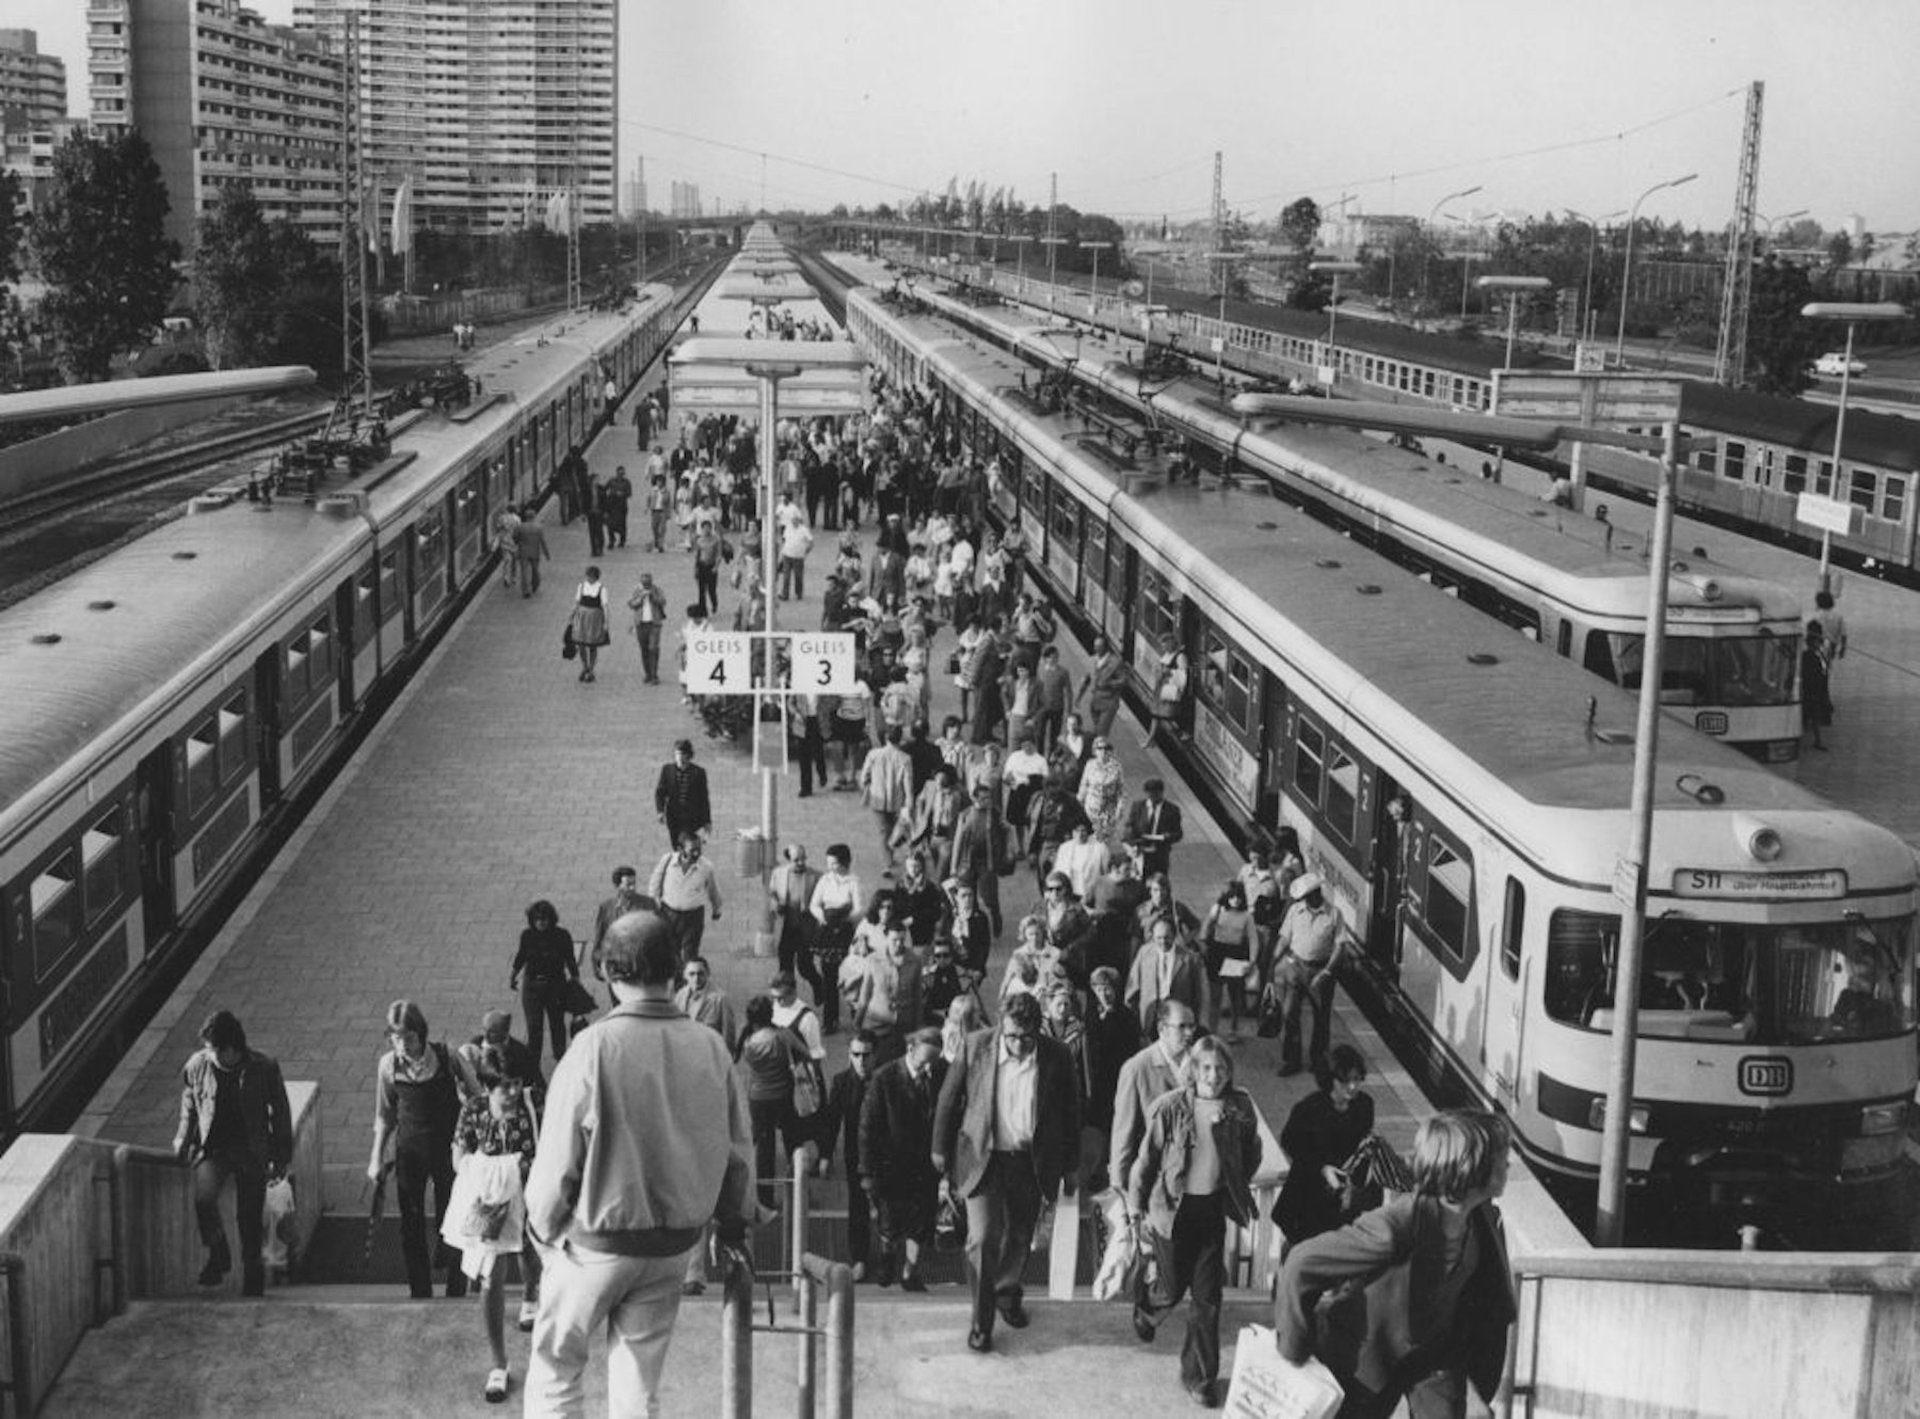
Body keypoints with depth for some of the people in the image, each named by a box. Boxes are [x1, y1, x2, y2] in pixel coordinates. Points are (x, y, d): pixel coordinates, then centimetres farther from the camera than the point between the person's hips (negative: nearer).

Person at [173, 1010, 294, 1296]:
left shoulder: (264, 1068, -9)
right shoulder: (196, 1067, -3)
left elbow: (280, 1113, 2)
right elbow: (188, 1111, 14)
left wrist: (281, 1157, 3)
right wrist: (182, 1145, 15)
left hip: (252, 1150, -1)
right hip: (211, 1148, 1)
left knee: (249, 1216, 1)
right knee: (203, 1198, -25)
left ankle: (253, 1281, 21)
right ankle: (218, 1255, -1)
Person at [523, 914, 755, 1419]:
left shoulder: (595, 1047, -18)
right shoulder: (710, 1048, -7)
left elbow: (557, 1159, -14)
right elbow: (738, 1148, 1)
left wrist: (543, 1230, 3)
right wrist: (732, 1225, 16)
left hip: (596, 1242, -4)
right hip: (674, 1245, 4)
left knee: (555, 1367, 12)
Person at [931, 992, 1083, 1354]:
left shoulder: (1056, 1058, -10)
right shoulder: (976, 1046, -12)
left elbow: (1070, 1113, 3)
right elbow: (949, 1098, 1)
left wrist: (1070, 1167, 9)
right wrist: (940, 1147, 7)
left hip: (1032, 1162, 2)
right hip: (983, 1157, -2)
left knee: (1020, 1236, 16)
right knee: (983, 1237, -9)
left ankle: (1007, 1294, 42)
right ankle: (981, 1321, 4)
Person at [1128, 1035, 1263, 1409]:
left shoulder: (1240, 1107, -7)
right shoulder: (1170, 1107, -14)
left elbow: (1251, 1153, 11)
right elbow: (1147, 1158, -5)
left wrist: (1238, 1189, 7)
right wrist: (1136, 1204, 0)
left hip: (1213, 1208, 2)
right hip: (1173, 1207, -2)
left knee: (1208, 1296, 6)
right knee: (1172, 1288, 10)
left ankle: (1200, 1376, 21)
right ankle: (1146, 1308, 47)